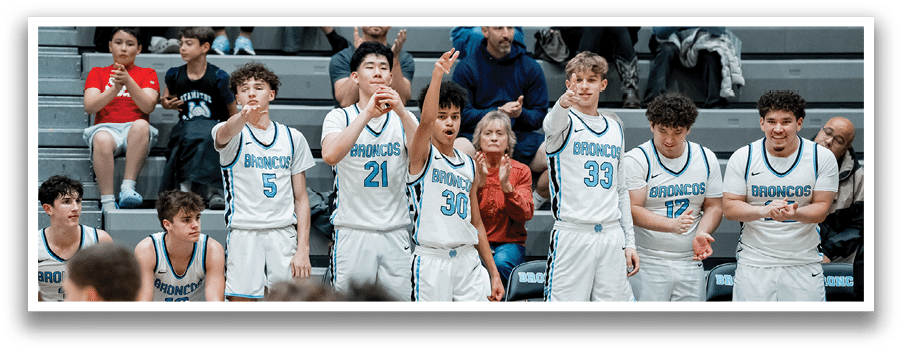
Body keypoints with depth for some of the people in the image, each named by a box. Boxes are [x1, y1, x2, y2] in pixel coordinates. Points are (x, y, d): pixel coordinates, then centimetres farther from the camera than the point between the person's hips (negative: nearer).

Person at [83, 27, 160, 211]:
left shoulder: (147, 74, 17)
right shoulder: (97, 73, 19)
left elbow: (148, 106, -3)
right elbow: (89, 107, 1)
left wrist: (128, 82, -19)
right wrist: (115, 89, -16)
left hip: (135, 132, 0)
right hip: (106, 127, 0)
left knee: (141, 125, -37)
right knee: (102, 139, -37)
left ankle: (127, 187, -40)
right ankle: (108, 203, -42)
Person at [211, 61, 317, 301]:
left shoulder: (293, 137, 12)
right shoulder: (233, 133, 3)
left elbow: (301, 198, 11)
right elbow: (225, 133, -25)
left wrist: (303, 249, 0)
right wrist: (243, 117, -50)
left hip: (285, 234, 2)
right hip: (244, 234, -2)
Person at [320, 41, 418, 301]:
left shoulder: (404, 118, 9)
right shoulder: (339, 117, 3)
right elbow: (330, 155, -19)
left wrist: (401, 112, -24)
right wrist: (368, 113, -25)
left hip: (396, 236, 2)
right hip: (352, 233, -2)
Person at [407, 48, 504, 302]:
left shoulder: (468, 164, 15)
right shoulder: (422, 156, -1)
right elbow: (426, 122, -24)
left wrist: (493, 273, 15)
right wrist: (437, 75, -37)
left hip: (468, 260, 5)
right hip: (432, 261, -5)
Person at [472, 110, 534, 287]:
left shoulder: (520, 171, 5)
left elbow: (525, 215, -7)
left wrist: (506, 186, -22)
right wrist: (478, 183, -23)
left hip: (510, 241, 1)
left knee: (501, 262, -34)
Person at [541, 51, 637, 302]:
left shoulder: (615, 129, 17)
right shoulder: (566, 123, 1)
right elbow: (553, 125, -27)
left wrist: (629, 242, 15)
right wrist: (563, 104, -51)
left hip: (612, 237, 5)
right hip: (572, 236, -5)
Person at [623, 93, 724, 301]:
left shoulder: (707, 159, 9)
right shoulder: (636, 160, -5)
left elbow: (714, 206, 13)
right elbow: (632, 209, -12)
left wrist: (702, 233, -8)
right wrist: (672, 225, -26)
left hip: (690, 262, 4)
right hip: (648, 264, -4)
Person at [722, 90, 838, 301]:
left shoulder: (822, 158, -1)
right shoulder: (742, 158, -1)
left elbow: (821, 208, -2)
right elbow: (729, 208, -3)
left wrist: (794, 213, -24)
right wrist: (763, 210, -22)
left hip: (804, 264, 0)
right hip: (753, 263, 0)